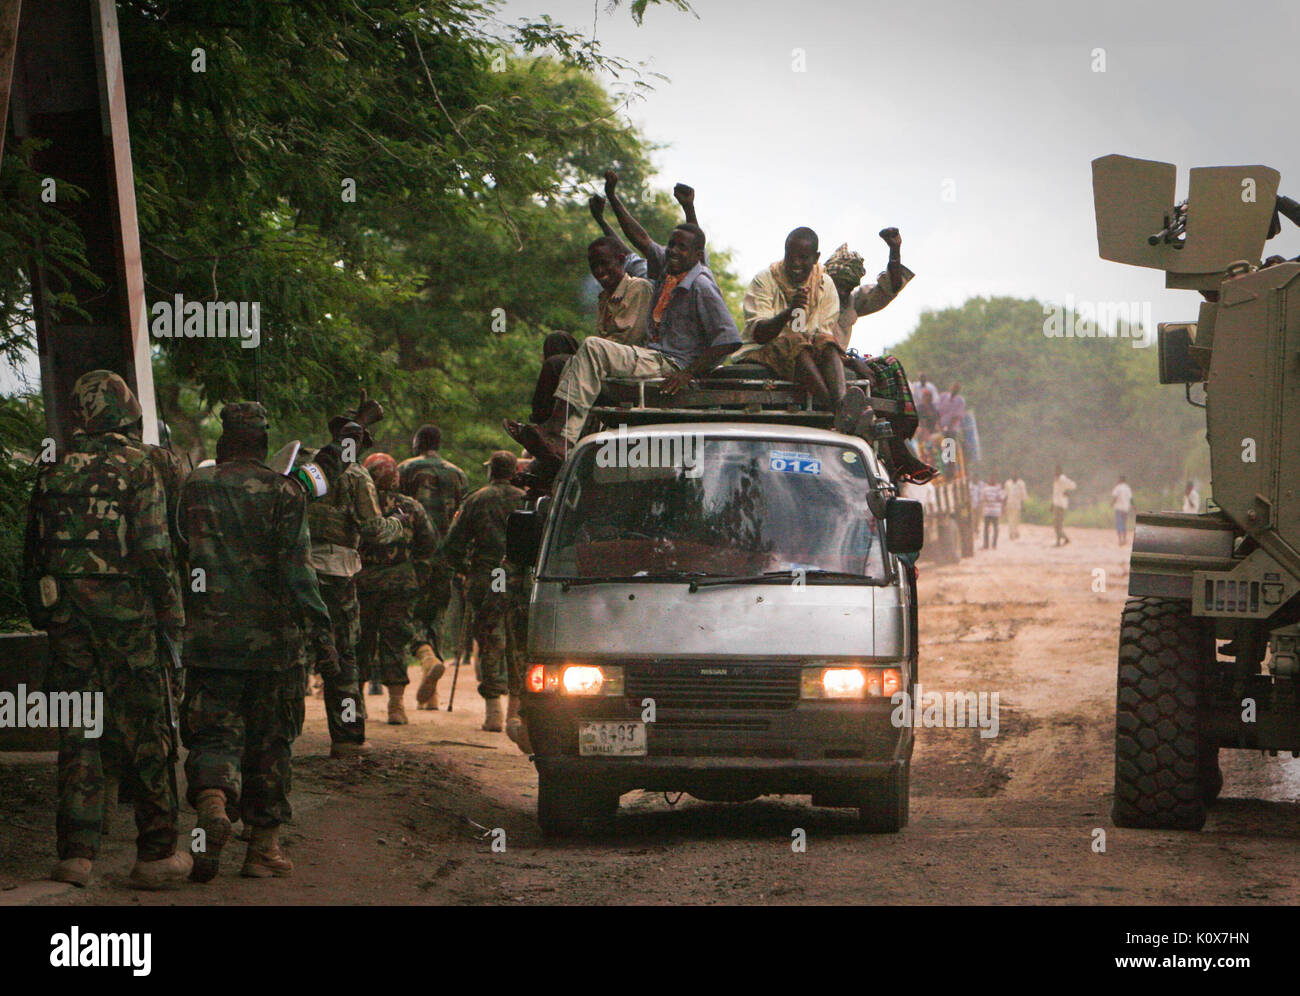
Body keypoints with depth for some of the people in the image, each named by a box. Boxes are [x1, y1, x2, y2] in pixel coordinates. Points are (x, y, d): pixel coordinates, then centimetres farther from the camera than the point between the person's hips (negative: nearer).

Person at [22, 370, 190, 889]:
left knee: (77, 733, 7)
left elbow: (32, 552, 13)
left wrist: (40, 614, 21)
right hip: (124, 611, -4)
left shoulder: (52, 471, 9)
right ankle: (157, 853, 6)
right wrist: (172, 616, -5)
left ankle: (76, 852, 2)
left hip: (64, 612, 4)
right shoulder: (136, 467, -6)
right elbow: (154, 550, -11)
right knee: (144, 730, 3)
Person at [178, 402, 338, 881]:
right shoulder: (282, 491, -5)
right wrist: (321, 635, -13)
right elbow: (297, 571, -13)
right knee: (269, 740, 10)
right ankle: (264, 846, 12)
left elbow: (179, 559, 11)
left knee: (214, 734, 4)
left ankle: (212, 799, -26)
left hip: (209, 639, 1)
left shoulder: (196, 487, 3)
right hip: (273, 641, -1)